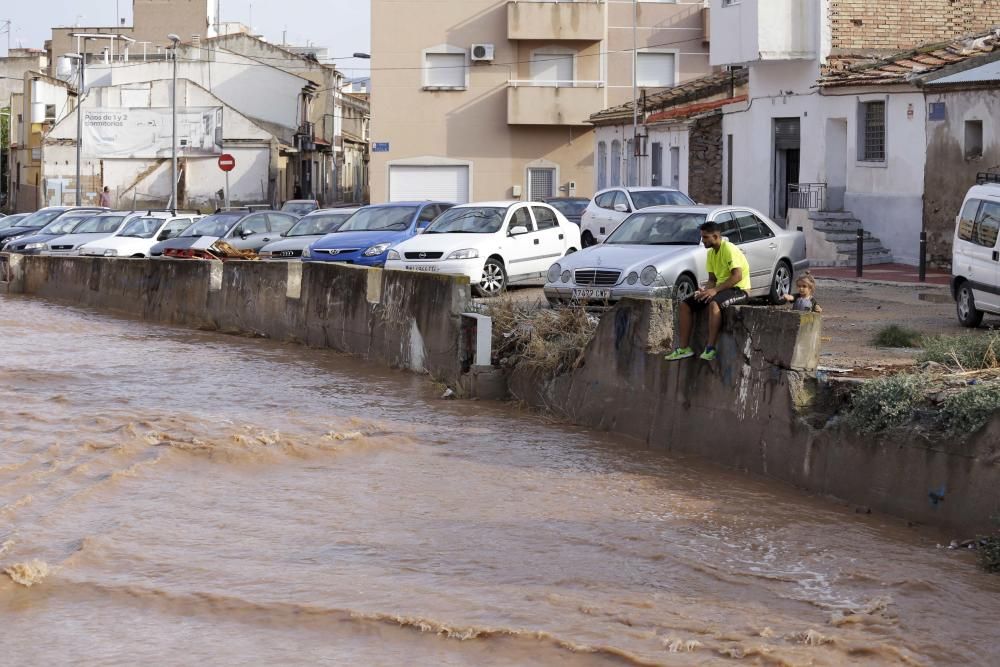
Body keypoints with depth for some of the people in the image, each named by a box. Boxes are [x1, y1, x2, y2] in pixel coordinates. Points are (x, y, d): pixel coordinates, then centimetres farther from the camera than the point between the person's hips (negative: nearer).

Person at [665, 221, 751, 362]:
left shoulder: (729, 250, -17)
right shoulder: (711, 253, 12)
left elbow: (737, 276, -26)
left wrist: (715, 290, -28)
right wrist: (705, 289, -7)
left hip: (738, 288, -10)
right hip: (721, 287, 10)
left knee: (714, 304, -40)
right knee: (685, 305, 1)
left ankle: (711, 349, -39)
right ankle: (684, 348, 1)